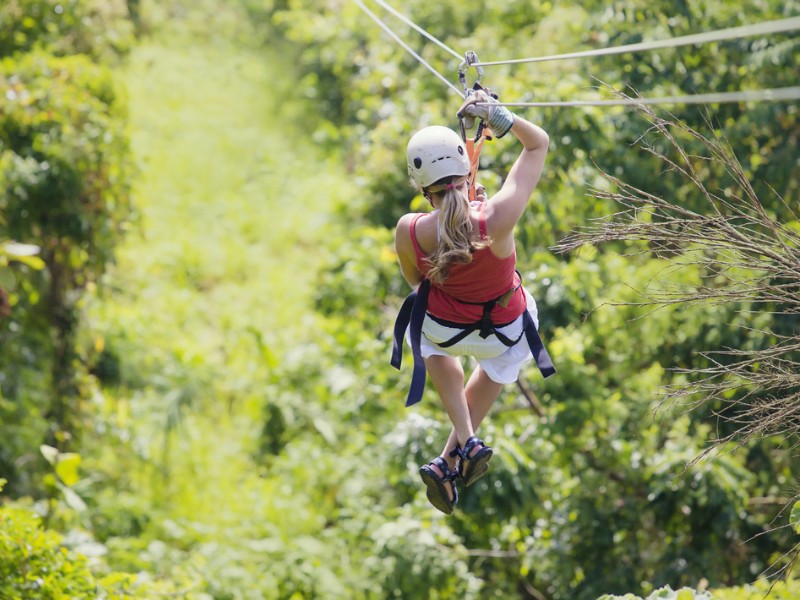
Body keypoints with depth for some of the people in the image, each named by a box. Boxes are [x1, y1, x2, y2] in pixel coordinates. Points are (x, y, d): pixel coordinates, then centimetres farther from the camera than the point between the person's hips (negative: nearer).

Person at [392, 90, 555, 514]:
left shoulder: (409, 232, -32)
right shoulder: (497, 218, -38)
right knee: (498, 365, 39)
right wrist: (497, 116, -27)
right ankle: (451, 459, 36)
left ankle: (466, 440, 29)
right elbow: (538, 143, -22)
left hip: (444, 328, 0)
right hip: (506, 331, 0)